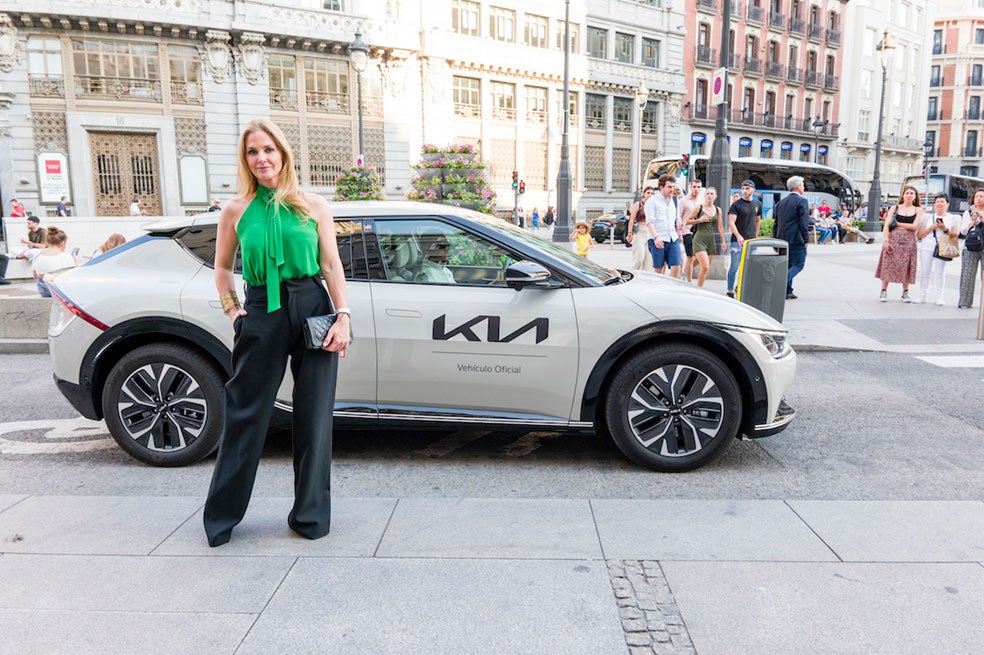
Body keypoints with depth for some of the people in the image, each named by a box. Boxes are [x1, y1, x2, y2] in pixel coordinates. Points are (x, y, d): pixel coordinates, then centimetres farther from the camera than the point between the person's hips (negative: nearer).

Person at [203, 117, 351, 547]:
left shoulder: (313, 206, 6)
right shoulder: (236, 211, 7)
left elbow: (332, 265, 4)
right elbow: (222, 267, 17)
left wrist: (343, 316, -5)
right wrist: (232, 310, 4)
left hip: (312, 310, 0)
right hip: (261, 314, 0)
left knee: (314, 414, 5)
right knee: (245, 414, 4)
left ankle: (310, 514, 20)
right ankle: (222, 515, 20)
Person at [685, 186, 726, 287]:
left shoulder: (718, 210, 10)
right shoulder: (698, 208, -2)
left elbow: (720, 227, 17)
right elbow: (686, 222, 1)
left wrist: (723, 241, 15)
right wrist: (699, 220, -11)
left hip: (711, 240, 5)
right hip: (699, 240, -5)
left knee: (706, 268, 5)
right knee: (705, 267, -16)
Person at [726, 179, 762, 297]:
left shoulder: (757, 204, 11)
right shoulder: (736, 205, -4)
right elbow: (731, 222, -11)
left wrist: (756, 236, 17)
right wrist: (738, 236, -24)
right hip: (737, 241, -4)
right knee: (734, 267, -3)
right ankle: (730, 292, 6)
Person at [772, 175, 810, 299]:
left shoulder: (781, 202, 12)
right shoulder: (802, 201, -9)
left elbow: (776, 223, 13)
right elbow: (804, 223, -15)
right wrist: (806, 239, -9)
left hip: (783, 239, 7)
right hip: (796, 239, -7)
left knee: (788, 265, 14)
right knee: (798, 264, -1)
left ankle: (787, 292, 14)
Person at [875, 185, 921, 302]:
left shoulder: (918, 210, 8)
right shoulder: (894, 208, 7)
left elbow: (914, 226, -5)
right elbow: (886, 225, -1)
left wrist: (898, 223, -4)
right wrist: (886, 240, -12)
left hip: (909, 240, 0)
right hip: (893, 238, 0)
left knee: (906, 266, 2)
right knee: (888, 264, -2)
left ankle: (905, 292, 11)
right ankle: (883, 291, 4)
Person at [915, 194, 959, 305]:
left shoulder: (953, 218, 9)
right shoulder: (927, 217, 12)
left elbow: (955, 235, 3)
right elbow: (919, 235, 6)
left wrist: (945, 229, -12)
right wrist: (932, 227, -7)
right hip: (926, 247, 2)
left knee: (939, 273, -3)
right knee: (924, 272, 2)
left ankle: (939, 297, 3)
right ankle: (923, 295, 10)